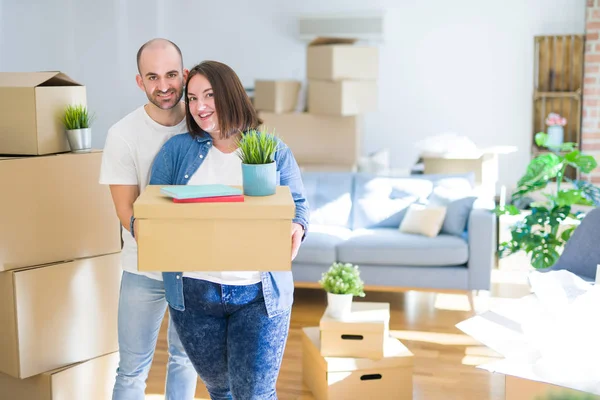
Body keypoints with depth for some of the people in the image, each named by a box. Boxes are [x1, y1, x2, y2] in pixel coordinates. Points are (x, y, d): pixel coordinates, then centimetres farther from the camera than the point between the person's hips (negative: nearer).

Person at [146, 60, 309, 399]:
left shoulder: (274, 151, 2)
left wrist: (296, 228, -17)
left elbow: (299, 204, 5)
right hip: (193, 293, 2)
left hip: (260, 294, -2)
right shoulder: (177, 150, 4)